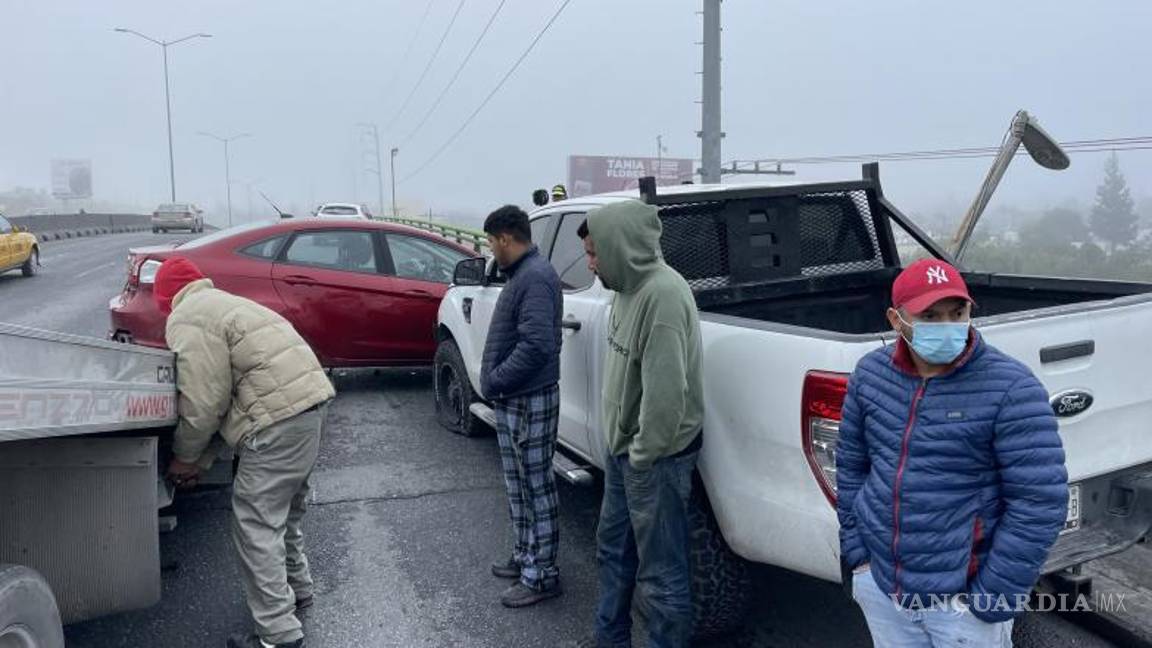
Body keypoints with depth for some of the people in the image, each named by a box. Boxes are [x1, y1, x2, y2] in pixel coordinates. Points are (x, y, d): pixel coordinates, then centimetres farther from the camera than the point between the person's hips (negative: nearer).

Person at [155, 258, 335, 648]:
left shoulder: (187, 318, -5)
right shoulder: (218, 303, 26)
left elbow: (204, 401, -11)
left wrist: (185, 457, 4)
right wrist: (199, 456, 26)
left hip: (278, 416, -10)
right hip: (309, 399, 10)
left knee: (256, 526, -2)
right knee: (283, 511, 25)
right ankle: (296, 590, 41)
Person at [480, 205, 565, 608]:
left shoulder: (536, 277, -18)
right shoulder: (521, 274, 15)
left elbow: (537, 346, -27)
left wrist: (494, 381, -18)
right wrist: (494, 382, 11)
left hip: (530, 402, -10)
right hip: (512, 400, 10)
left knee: (537, 488, 0)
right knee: (519, 487, 19)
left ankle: (541, 576, 10)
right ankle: (525, 557, 32)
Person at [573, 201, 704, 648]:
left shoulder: (663, 293, -24)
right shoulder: (631, 287, 7)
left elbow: (666, 391, -28)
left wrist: (643, 453, -18)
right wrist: (623, 445, 12)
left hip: (655, 457, -10)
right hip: (623, 447, 11)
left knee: (661, 570, 3)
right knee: (613, 548, 24)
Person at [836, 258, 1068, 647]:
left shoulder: (1011, 389, -16)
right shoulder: (870, 374, -3)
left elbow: (1040, 501, -15)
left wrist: (989, 600, -13)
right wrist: (855, 551, 7)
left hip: (961, 599, -4)